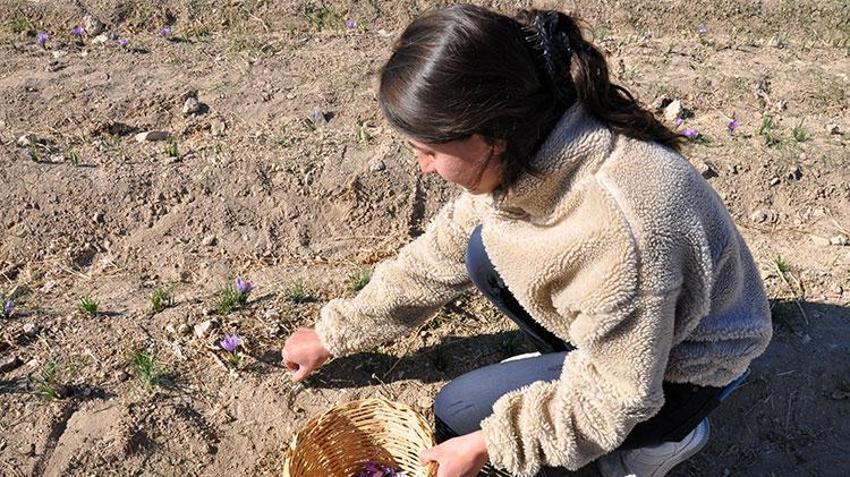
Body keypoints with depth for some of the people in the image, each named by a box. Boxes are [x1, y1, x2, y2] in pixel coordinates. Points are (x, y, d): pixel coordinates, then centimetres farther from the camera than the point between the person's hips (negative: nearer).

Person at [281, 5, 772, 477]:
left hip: (684, 365, -7)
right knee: (486, 252, -5)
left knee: (459, 414, -11)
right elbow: (439, 255, -2)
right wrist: (334, 333, 6)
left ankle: (667, 432, 5)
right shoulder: (528, 153, -16)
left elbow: (619, 395, -27)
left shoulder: (614, 228, -41)